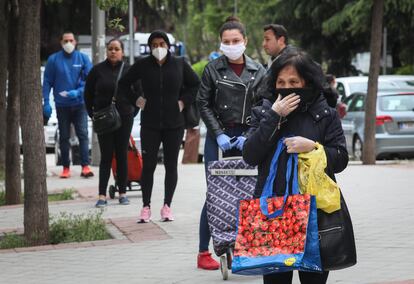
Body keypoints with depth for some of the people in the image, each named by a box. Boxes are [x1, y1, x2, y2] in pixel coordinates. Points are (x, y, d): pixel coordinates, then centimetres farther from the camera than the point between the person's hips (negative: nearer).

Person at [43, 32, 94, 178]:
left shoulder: (82, 58, 0)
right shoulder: (53, 59, 0)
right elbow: (47, 82, 2)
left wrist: (78, 92, -17)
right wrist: (46, 103, -6)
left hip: (79, 104, -1)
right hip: (62, 105, 1)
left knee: (83, 134, -8)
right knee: (64, 137, 6)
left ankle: (85, 166, -10)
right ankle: (66, 167, 12)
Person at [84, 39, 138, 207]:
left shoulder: (129, 70, 2)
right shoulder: (98, 70, 1)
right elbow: (88, 94, 10)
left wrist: (132, 111, 4)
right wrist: (93, 114, 5)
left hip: (124, 118, 1)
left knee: (122, 156, 6)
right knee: (106, 157, -2)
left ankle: (122, 193, 12)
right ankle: (102, 195, -3)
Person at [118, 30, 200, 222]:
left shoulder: (179, 64, 2)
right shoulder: (143, 65, 0)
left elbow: (195, 85, 14)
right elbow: (123, 84, 12)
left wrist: (183, 101, 3)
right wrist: (136, 101, 2)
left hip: (174, 123, 1)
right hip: (150, 124, -1)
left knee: (171, 165, 3)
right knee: (148, 165, -2)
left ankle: (167, 206, 12)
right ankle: (146, 207, 6)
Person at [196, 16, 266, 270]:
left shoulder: (258, 71, 5)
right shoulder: (213, 69, 0)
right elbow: (203, 103, 1)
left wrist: (249, 136, -8)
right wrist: (219, 134, -8)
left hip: (246, 138, 2)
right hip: (218, 137, -2)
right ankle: (204, 252, -2)